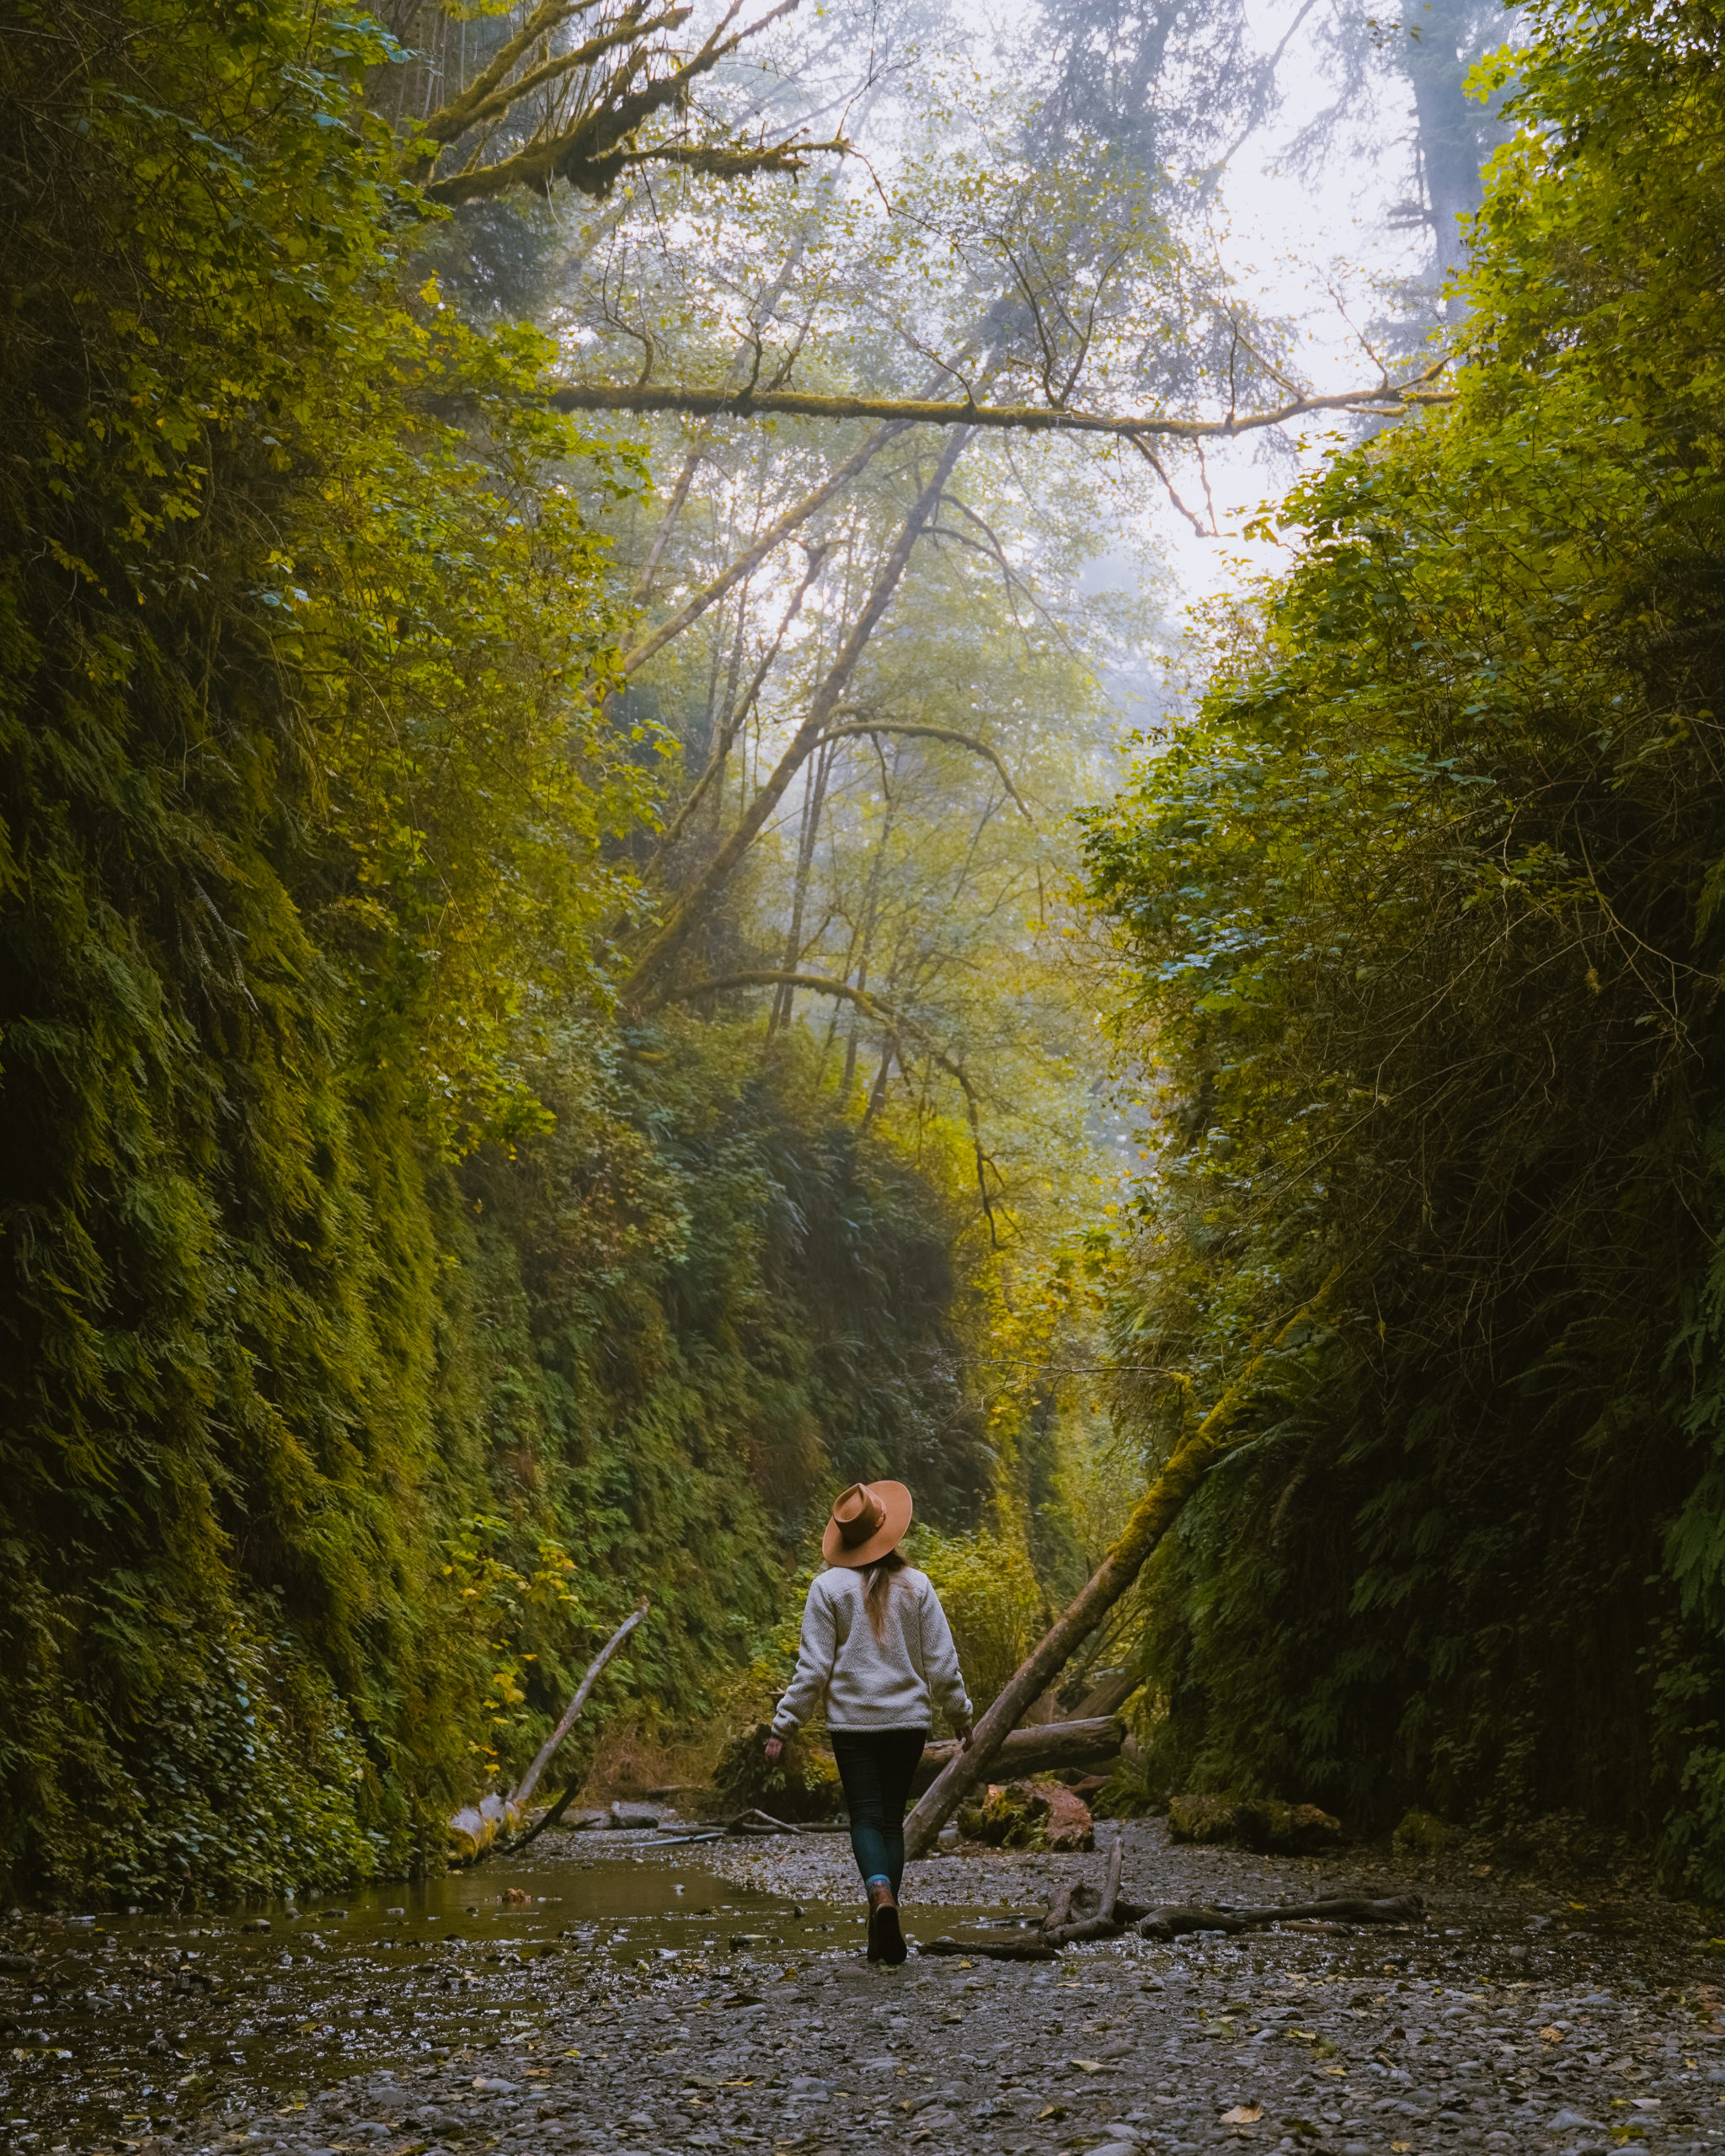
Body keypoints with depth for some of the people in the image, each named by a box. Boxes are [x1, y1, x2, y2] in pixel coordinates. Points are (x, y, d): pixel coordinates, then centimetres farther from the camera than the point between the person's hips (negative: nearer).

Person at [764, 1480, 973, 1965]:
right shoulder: (916, 1585, -1)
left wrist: (783, 1726, -1)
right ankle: (884, 1936, 13)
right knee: (892, 1818, 11)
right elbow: (942, 1662, 3)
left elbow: (813, 1667, -8)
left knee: (865, 1815, 3)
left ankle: (880, 1891, -26)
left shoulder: (829, 1587, -6)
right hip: (908, 1719, 2)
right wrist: (961, 1716, 16)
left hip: (852, 1721, -2)